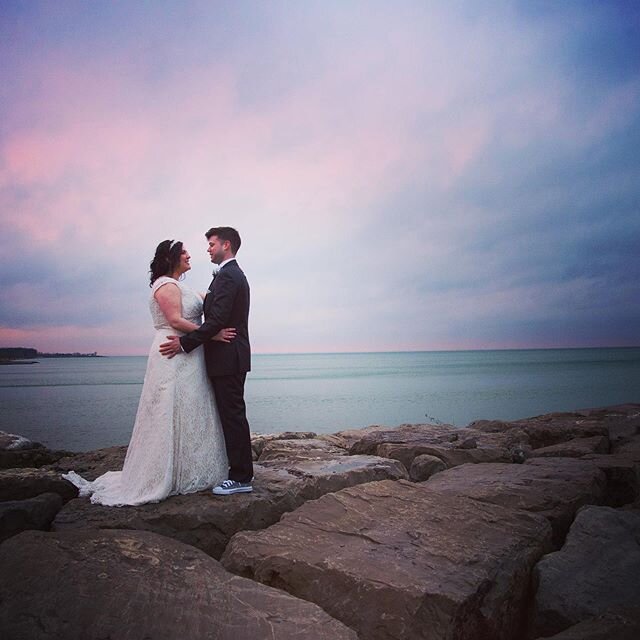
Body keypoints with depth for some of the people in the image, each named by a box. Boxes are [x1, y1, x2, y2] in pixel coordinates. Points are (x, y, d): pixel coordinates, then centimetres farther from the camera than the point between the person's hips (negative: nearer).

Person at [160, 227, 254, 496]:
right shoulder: (235, 275, 19)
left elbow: (217, 321, -22)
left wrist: (185, 343, -19)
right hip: (231, 357, 11)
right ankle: (240, 471, 24)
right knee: (233, 415, 15)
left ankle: (241, 478, 4)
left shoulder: (227, 276, -14)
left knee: (233, 416, -4)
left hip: (227, 358, -11)